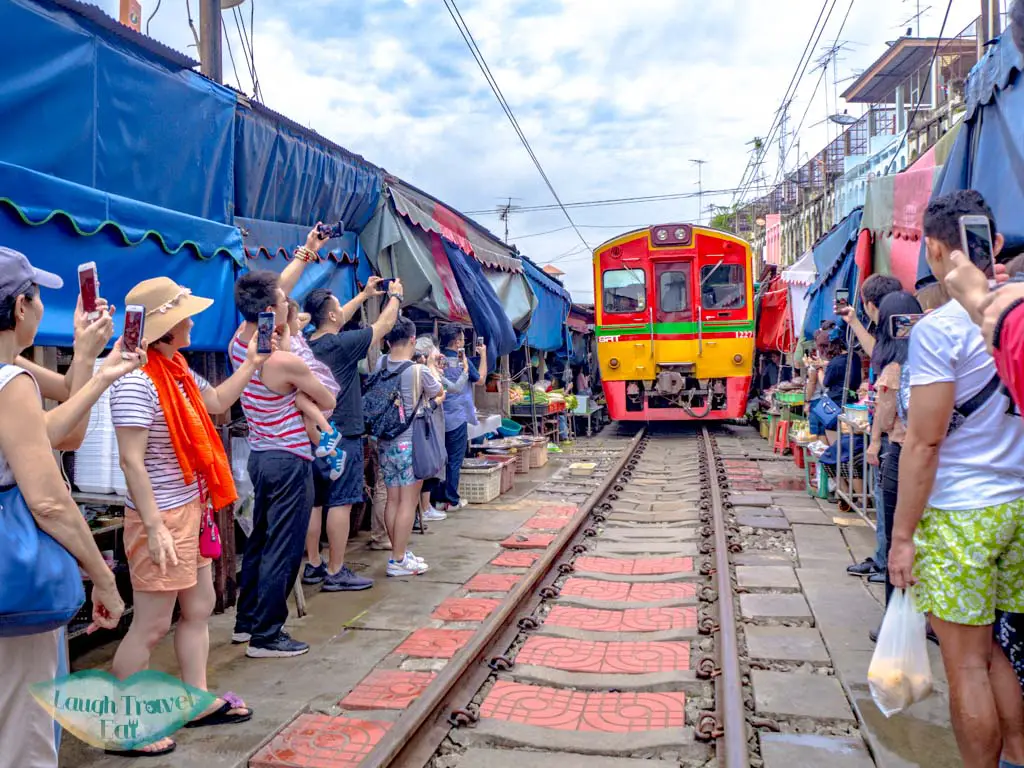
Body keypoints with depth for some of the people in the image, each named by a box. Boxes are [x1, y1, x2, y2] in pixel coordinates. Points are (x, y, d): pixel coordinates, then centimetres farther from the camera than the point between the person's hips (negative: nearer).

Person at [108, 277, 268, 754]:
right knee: (152, 624, 0)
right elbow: (131, 461, -22)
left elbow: (216, 402, 25)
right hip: (161, 517, -10)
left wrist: (252, 362, 19)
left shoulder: (177, 368, 6)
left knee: (199, 608, 17)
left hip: (190, 509, 10)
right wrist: (154, 527, -23)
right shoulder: (137, 381, -21)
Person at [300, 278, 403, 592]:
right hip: (343, 436, -8)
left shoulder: (308, 344, 7)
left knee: (314, 502, 12)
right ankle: (335, 573, 0)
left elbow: (337, 320, 25)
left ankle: (313, 565, 21)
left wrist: (365, 294, 32)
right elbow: (385, 324, -2)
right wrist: (395, 296, 15)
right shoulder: (343, 343, -14)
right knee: (340, 502, -4)